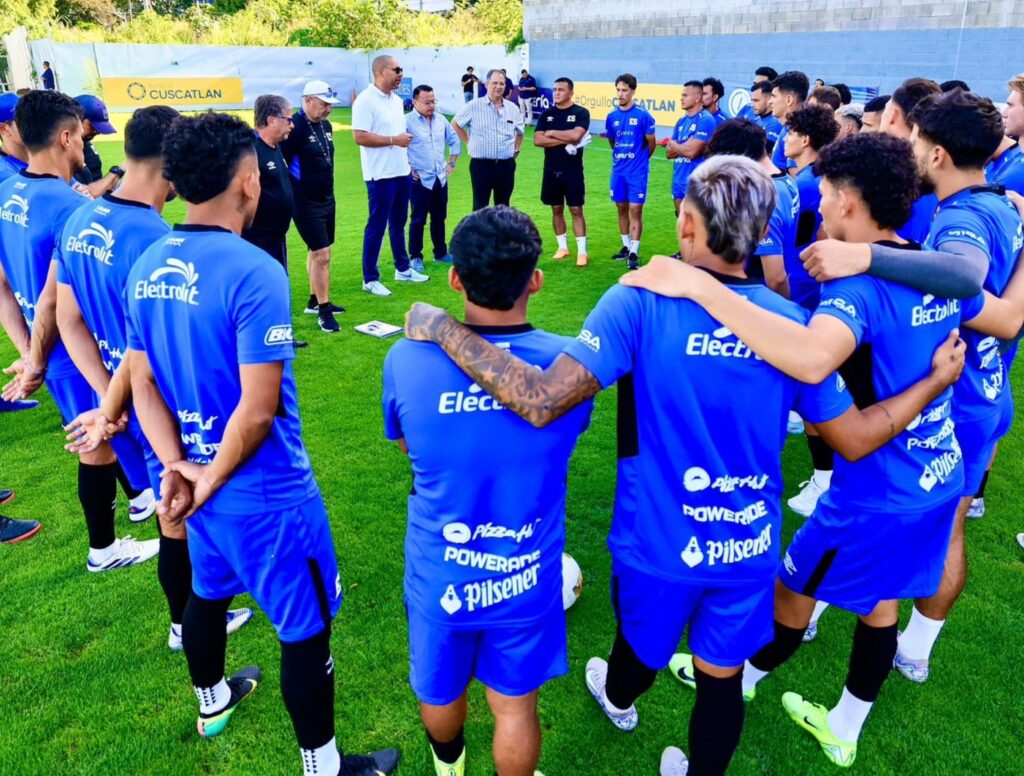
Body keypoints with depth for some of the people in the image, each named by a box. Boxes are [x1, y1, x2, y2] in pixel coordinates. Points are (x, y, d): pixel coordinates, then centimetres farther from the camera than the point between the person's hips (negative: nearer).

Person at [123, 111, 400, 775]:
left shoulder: (147, 268, 0)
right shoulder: (254, 272, -24)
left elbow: (143, 384, 3)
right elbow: (257, 409, -25)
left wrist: (178, 465, -3)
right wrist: (212, 481, -11)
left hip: (197, 477, 8)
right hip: (267, 495, -8)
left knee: (209, 593, 30)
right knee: (307, 629, 10)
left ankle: (213, 701, 56)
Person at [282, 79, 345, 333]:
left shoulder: (325, 125, 8)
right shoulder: (295, 127, -17)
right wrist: (290, 199, -15)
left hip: (326, 200, 8)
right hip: (306, 204, -8)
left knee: (318, 252, 16)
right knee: (321, 255, -8)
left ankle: (315, 301, 30)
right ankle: (323, 311, 1)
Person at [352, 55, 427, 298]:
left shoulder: (396, 100, 13)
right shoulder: (366, 100, -14)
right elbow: (359, 137, -21)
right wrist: (394, 140, -19)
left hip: (402, 172, 8)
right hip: (381, 175, -8)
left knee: (398, 224, 17)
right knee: (377, 226, -2)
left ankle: (403, 269, 29)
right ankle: (370, 279, 7)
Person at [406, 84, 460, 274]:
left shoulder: (441, 119, 7)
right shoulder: (406, 121, -12)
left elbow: (455, 140, 20)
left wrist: (452, 163, 14)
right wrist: (408, 169, -13)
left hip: (440, 178, 6)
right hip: (419, 180, -6)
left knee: (439, 218, 14)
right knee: (418, 220, 1)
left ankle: (441, 253, 27)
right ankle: (415, 257, 10)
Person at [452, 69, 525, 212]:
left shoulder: (513, 108, 8)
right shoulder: (474, 106, -5)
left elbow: (520, 131, 25)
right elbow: (455, 124, 5)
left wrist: (516, 149, 13)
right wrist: (469, 143, 1)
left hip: (506, 165, 4)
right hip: (481, 164, -4)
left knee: (503, 206, 11)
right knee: (480, 206, 1)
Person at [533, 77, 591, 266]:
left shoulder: (581, 113, -4)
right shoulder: (546, 114, 6)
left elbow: (576, 135, -22)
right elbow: (537, 140, -7)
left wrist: (552, 133, -9)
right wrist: (566, 141, -15)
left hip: (573, 170, -4)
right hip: (551, 170, 4)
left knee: (576, 210, -3)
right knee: (557, 209, 10)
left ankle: (582, 251, 0)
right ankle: (563, 247, 22)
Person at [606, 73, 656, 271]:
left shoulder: (643, 115, -9)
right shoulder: (612, 117, 4)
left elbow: (651, 144, 0)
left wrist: (639, 159, 12)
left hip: (637, 171, -4)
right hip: (618, 170, 4)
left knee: (635, 210, -5)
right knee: (622, 209, 11)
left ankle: (634, 253, -3)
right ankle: (626, 246, 24)